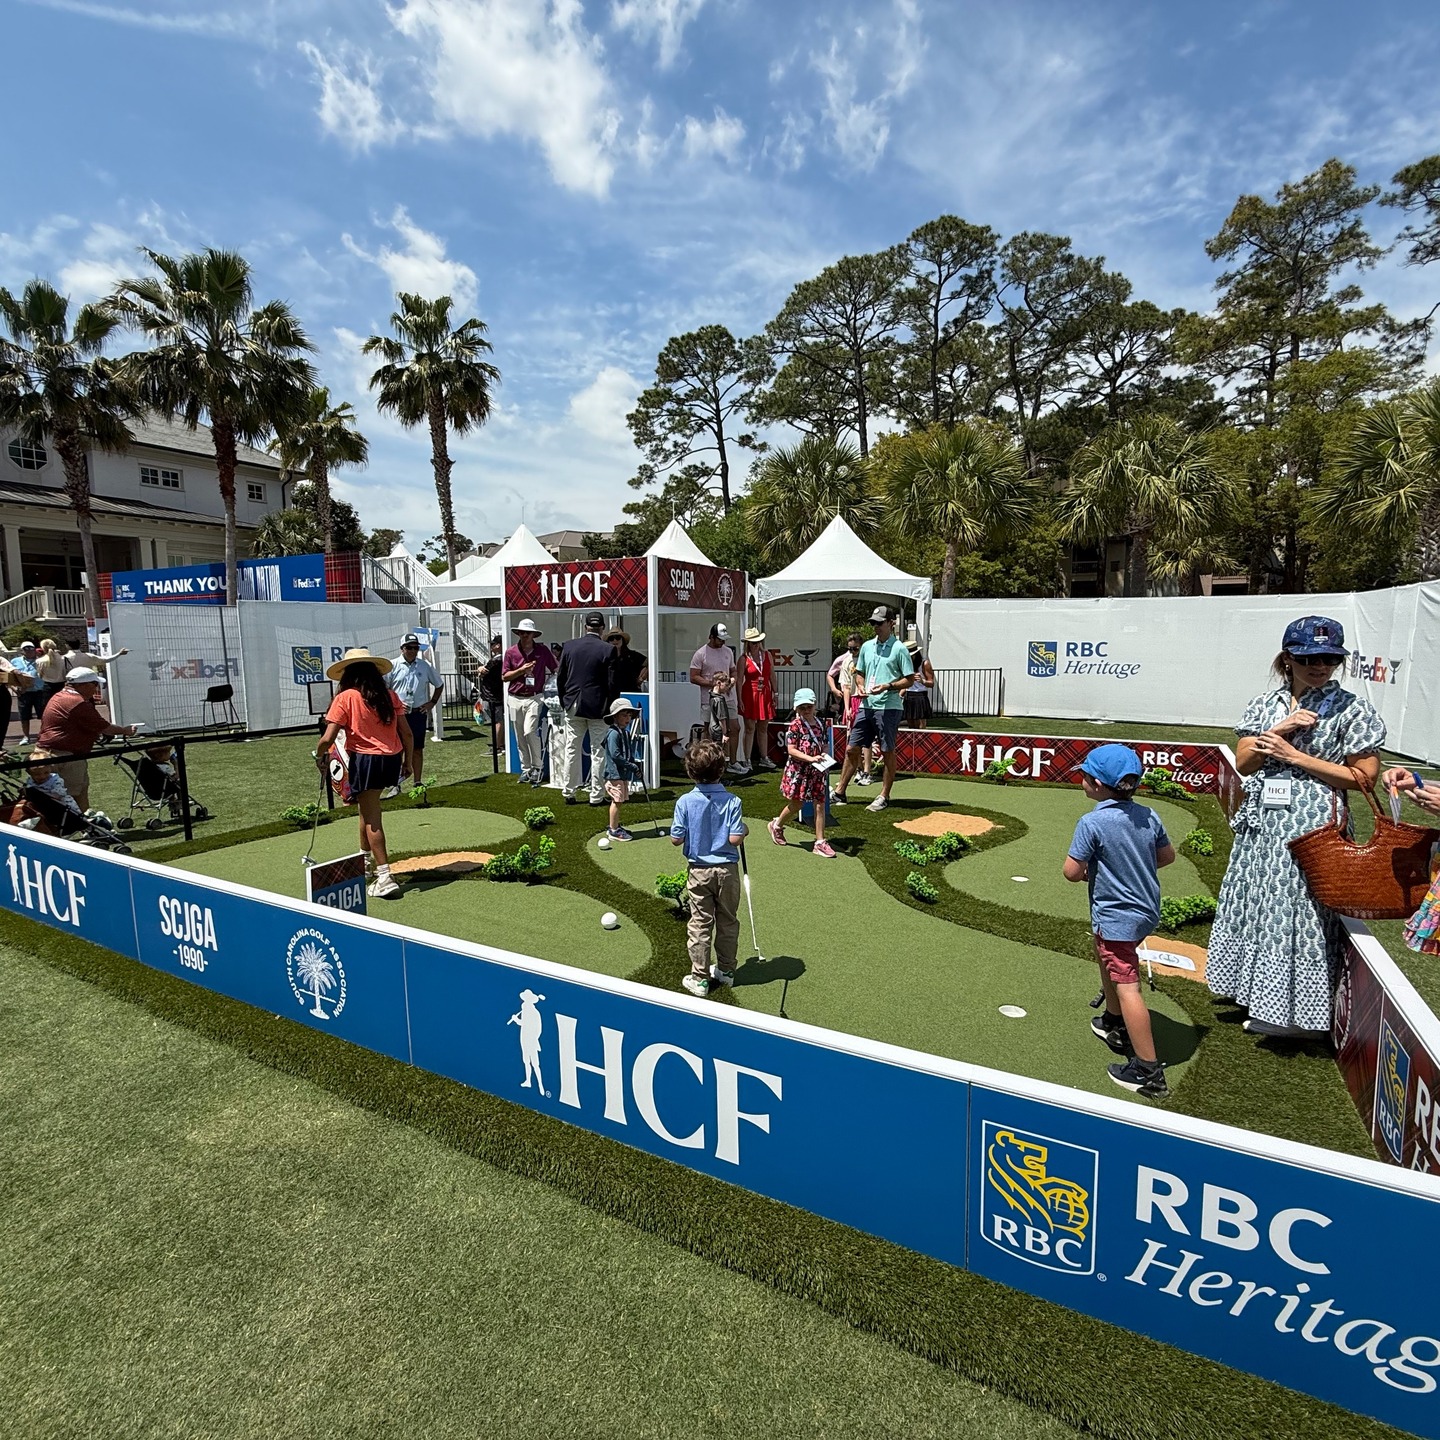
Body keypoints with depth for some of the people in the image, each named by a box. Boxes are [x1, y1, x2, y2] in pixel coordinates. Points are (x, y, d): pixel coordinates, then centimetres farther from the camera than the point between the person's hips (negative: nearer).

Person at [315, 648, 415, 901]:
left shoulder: (345, 698, -6)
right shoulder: (390, 696, 5)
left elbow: (328, 739, -9)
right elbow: (406, 733, 4)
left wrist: (319, 755, 11)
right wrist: (408, 761, 16)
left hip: (365, 759, -5)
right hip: (392, 759, 5)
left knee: (371, 818, 1)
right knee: (368, 809, 26)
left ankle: (384, 878, -2)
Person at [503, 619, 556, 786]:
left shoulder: (542, 650, 2)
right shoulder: (511, 652, 3)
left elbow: (555, 669, 13)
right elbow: (504, 677, 1)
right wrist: (521, 670, -11)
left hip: (534, 698, -2)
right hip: (515, 699, 3)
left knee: (530, 732, -19)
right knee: (519, 738, 7)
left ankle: (536, 767, -5)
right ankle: (525, 769, 20)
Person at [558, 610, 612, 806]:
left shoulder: (569, 647, 1)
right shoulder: (607, 650, -9)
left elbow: (560, 678, 6)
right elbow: (612, 683, -8)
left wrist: (564, 703, 16)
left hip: (573, 706, 3)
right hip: (598, 707, -3)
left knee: (572, 750, 11)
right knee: (598, 751, 4)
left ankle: (568, 793, 18)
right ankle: (597, 796, 7)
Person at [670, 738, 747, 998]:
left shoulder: (685, 802, -13)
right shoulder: (732, 801, -14)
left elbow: (676, 839, -10)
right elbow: (735, 839, -17)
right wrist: (744, 830, 3)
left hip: (699, 871, 0)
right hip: (727, 870, 1)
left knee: (700, 924, 9)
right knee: (728, 922, 17)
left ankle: (700, 978, 14)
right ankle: (726, 970, 30)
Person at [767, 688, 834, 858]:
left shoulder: (819, 725, 7)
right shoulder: (794, 726, -10)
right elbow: (791, 750, -16)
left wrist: (824, 757, -6)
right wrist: (811, 758, -25)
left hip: (817, 771, 5)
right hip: (798, 771, -5)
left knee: (820, 805, 2)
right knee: (796, 804, 9)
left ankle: (820, 842, 7)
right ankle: (777, 825, 36)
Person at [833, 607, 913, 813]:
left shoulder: (899, 649, -4)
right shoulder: (867, 647, 13)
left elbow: (909, 679, -5)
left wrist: (887, 686, -18)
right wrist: (860, 686, 2)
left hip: (888, 708, -6)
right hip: (866, 706, 6)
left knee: (888, 752, 3)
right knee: (851, 749, 7)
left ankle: (884, 797, 13)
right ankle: (839, 792, 17)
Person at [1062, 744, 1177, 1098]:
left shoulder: (1092, 823, -22)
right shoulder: (1148, 816, -1)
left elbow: (1072, 872, -20)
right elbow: (1167, 856, 11)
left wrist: (1089, 871, 1)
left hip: (1115, 916, -9)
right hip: (1146, 910, 9)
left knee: (1126, 986, -3)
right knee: (1106, 957, 29)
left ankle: (1148, 1071, 2)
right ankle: (1114, 1024, 45)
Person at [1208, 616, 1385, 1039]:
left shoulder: (1352, 710, -5)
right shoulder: (1265, 704, 6)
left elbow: (1364, 777, -7)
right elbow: (1243, 764, 3)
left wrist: (1295, 756, -12)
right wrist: (1279, 730, -12)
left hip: (1313, 827, -5)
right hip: (1262, 823, 5)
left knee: (1302, 912, 1)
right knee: (1259, 906, 14)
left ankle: (1296, 1012, 17)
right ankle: (1260, 992, 31)